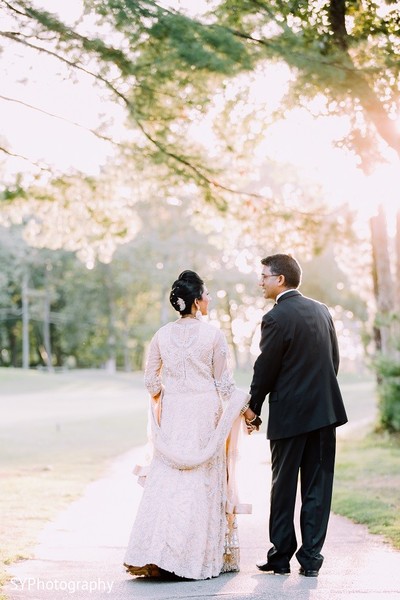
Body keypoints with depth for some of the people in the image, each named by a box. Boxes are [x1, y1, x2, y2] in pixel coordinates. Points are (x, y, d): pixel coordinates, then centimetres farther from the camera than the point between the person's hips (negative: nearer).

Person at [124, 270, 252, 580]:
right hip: (205, 414, -3)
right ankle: (200, 557, 7)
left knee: (166, 481, 5)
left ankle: (156, 554, 0)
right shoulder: (213, 334, -8)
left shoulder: (162, 335, 2)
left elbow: (151, 380, 6)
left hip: (172, 415, 3)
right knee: (203, 483, 4)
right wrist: (244, 411, 5)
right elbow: (224, 382, -4)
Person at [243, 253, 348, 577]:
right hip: (326, 410, 6)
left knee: (284, 487, 6)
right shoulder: (321, 310, 8)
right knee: (318, 486, 7)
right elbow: (334, 359, 12)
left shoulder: (276, 318, -13)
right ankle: (311, 557, 9)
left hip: (289, 414, -5)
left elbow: (266, 368, -9)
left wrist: (254, 406, 4)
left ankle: (281, 556, 13)